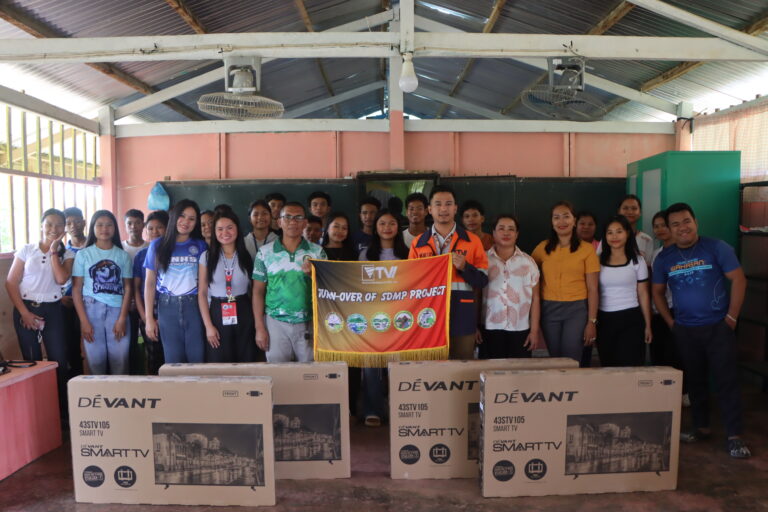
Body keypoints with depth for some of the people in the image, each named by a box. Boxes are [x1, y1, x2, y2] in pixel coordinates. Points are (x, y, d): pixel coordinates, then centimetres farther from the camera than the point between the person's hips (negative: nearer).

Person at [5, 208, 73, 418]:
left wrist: (53, 251, -9)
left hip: (52, 310, 0)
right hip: (25, 308, 0)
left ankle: (62, 410, 10)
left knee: (59, 360, -2)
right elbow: (11, 283, 0)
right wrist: (24, 312, -7)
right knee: (32, 361, 6)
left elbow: (61, 279, -14)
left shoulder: (66, 254, 4)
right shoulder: (26, 250, 2)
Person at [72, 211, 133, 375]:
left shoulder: (123, 255, 8)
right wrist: (84, 321, -5)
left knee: (120, 364, -1)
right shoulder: (83, 255, 6)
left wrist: (122, 319, -4)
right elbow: (76, 289, 3)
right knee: (96, 362, 2)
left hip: (117, 310, 1)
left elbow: (128, 288, 6)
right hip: (92, 311, 0)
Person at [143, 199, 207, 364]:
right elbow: (150, 283, 5)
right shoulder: (158, 245, 5)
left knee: (197, 358, 0)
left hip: (194, 306, 0)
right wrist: (149, 318, 0)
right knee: (173, 361, 7)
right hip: (168, 307, 0)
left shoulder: (201, 246, 6)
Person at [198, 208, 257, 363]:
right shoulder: (207, 257, 3)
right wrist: (208, 326, -5)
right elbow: (202, 293, 2)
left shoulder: (247, 257, 5)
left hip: (243, 315, 1)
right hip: (217, 315, -1)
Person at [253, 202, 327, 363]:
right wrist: (260, 327, -1)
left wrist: (313, 274, -16)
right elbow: (258, 292, 4)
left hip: (309, 324, 0)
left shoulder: (317, 252, 2)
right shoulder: (265, 253, 2)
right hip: (276, 323, 0)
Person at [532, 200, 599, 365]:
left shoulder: (586, 249, -2)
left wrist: (592, 321, -6)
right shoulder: (543, 248, 3)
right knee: (555, 360, 11)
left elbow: (592, 289, -3)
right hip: (549, 310, 2)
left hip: (577, 310, -2)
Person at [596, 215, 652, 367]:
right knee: (607, 366, 10)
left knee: (629, 367, -2)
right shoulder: (599, 260, 4)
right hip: (604, 320, 2)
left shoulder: (637, 261, 0)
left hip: (630, 319, -2)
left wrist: (648, 325, 1)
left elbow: (643, 294, 2)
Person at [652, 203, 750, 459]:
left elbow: (738, 279, -7)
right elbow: (657, 292, 12)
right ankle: (701, 427, 26)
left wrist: (732, 316, -9)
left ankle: (734, 436, 6)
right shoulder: (664, 258, 3)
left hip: (718, 326, -3)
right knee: (694, 380, 13)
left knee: (726, 380, -1)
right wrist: (671, 322, 5)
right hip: (685, 330, 3)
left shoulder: (717, 248, -7)